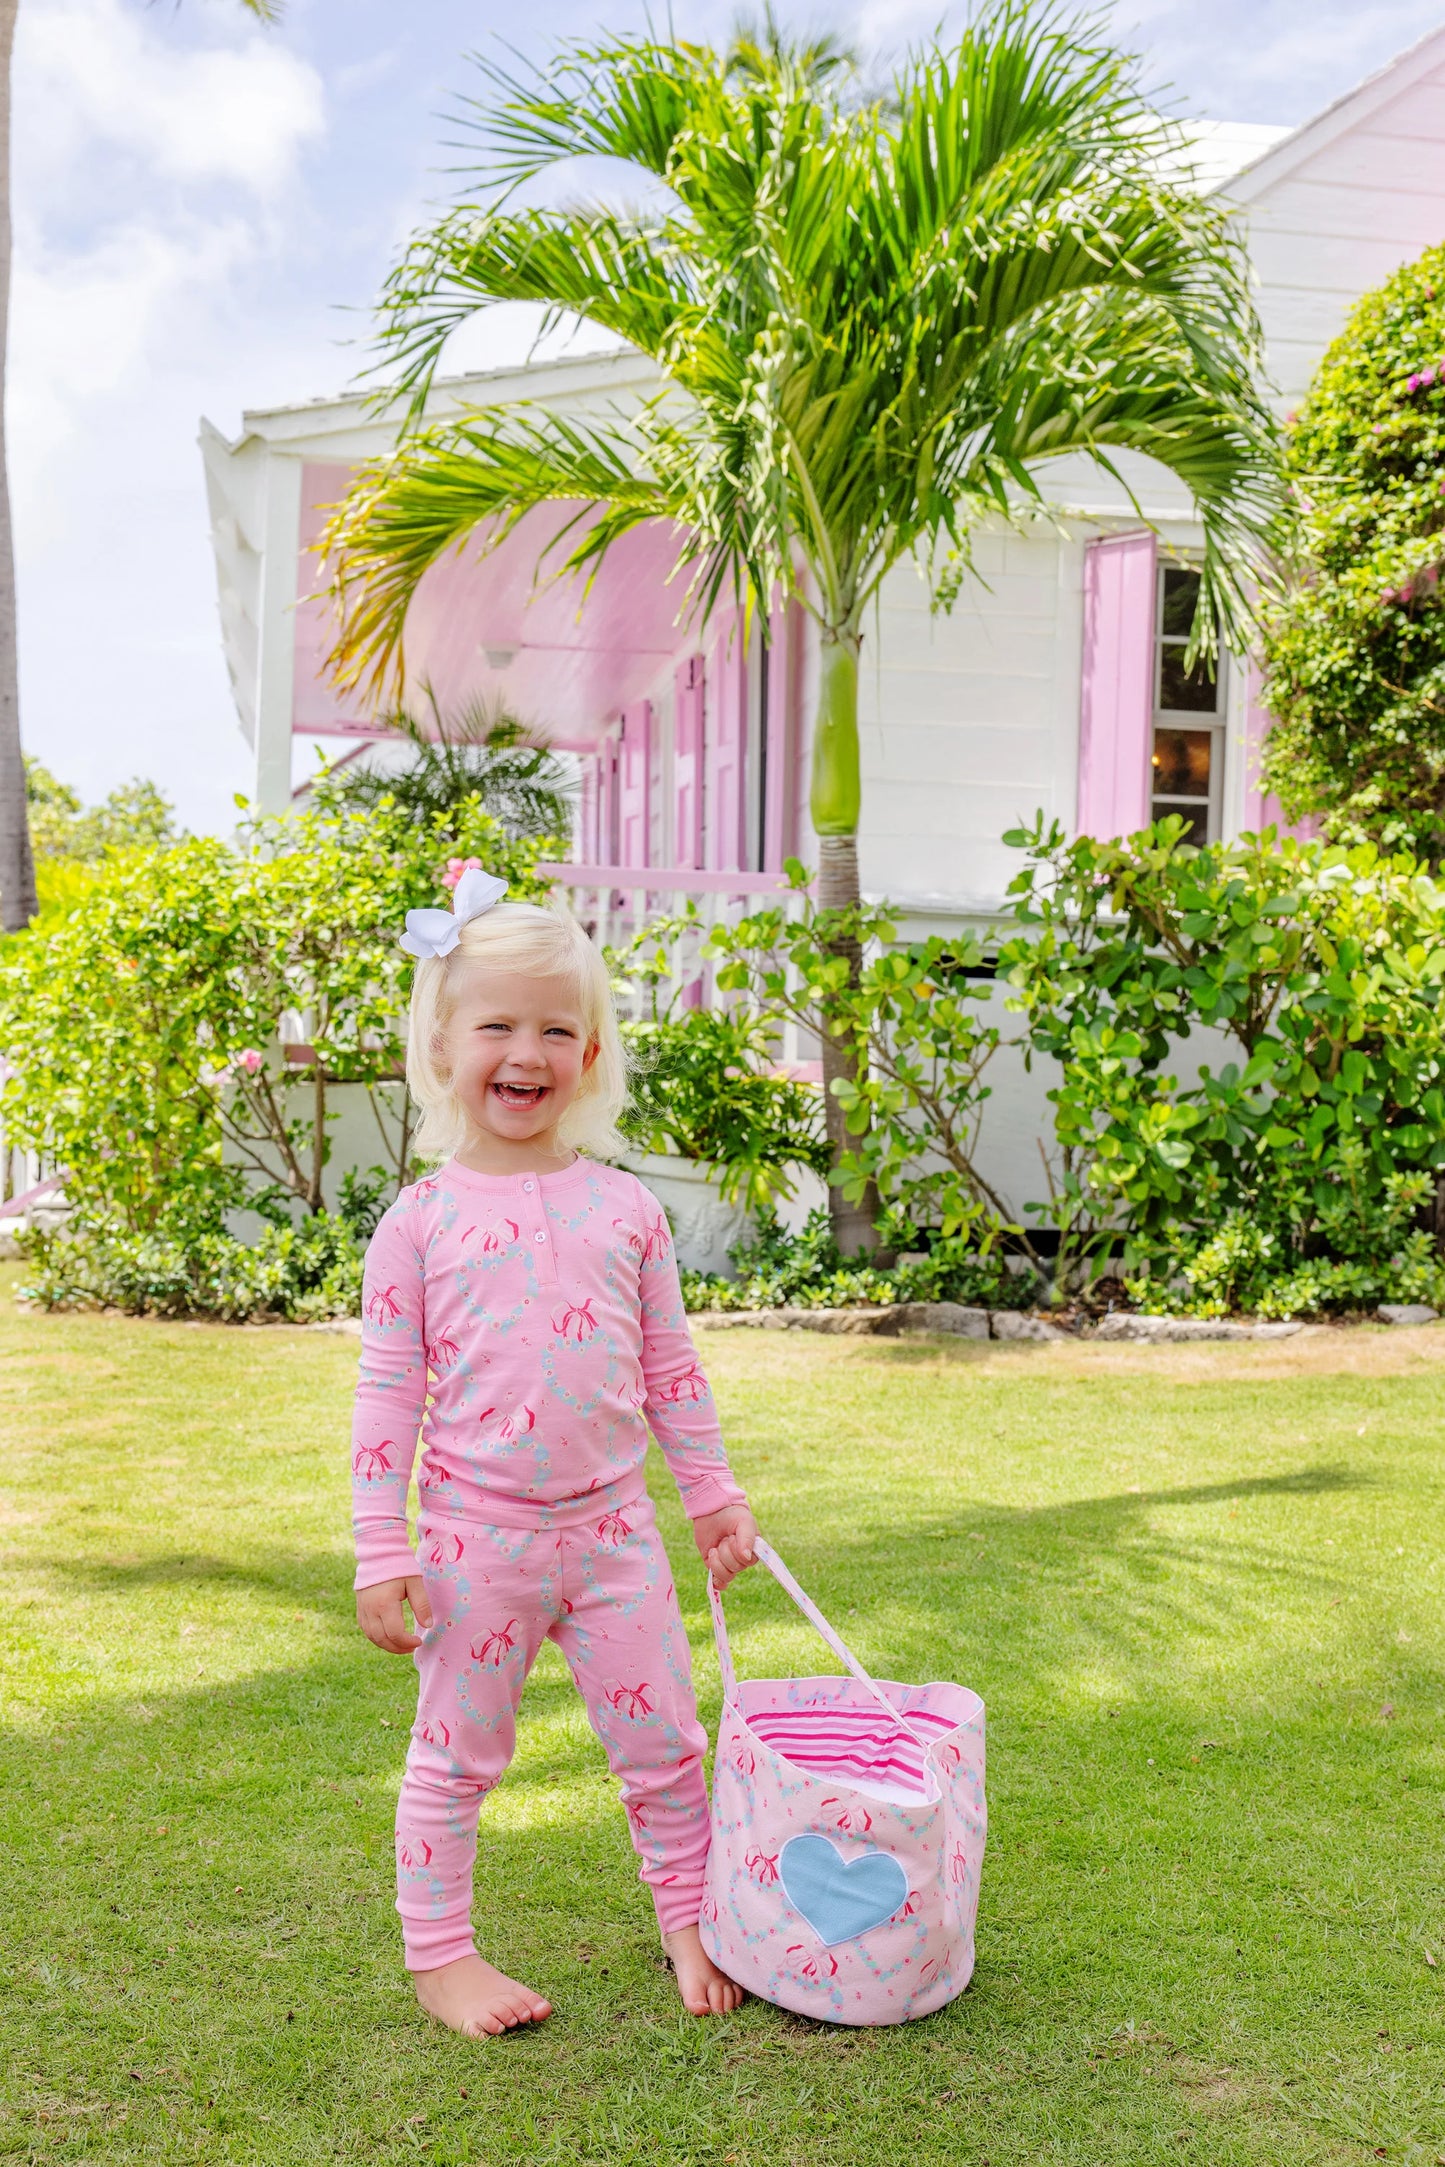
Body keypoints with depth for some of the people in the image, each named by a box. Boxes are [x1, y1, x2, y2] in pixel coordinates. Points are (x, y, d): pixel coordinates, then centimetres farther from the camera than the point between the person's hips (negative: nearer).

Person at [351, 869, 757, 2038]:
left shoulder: (626, 1207, 2)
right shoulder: (421, 1219, -6)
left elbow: (670, 1368, 10)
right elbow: (388, 1392, -4)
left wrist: (714, 1494, 12)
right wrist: (382, 1551, -6)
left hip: (612, 1526, 3)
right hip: (474, 1536, -2)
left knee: (664, 1742, 12)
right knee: (456, 1755, 10)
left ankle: (693, 1923, 32)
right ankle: (439, 1953, 28)